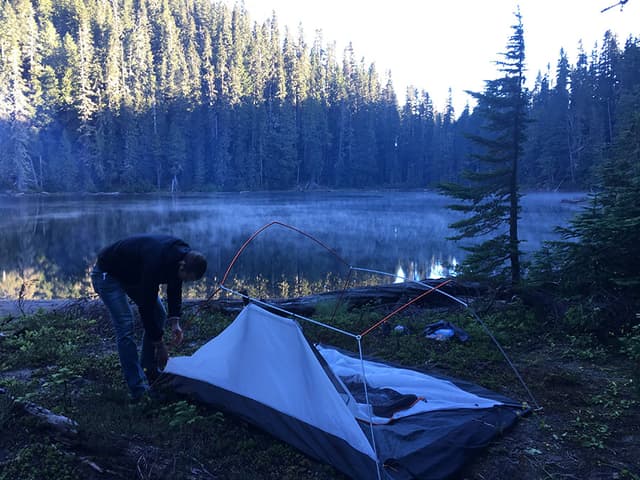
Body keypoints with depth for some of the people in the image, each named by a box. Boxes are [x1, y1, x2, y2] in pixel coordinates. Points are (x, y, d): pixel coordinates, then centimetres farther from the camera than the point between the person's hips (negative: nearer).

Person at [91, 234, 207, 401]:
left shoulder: (183, 254, -16)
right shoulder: (156, 262, -40)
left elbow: (174, 288, 1)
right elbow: (145, 306, -32)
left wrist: (175, 321, -9)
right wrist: (160, 344, -23)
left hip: (133, 274, 9)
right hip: (107, 274, -9)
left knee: (159, 314, 4)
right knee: (125, 326, -18)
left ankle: (150, 373, 16)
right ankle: (139, 391, -13)